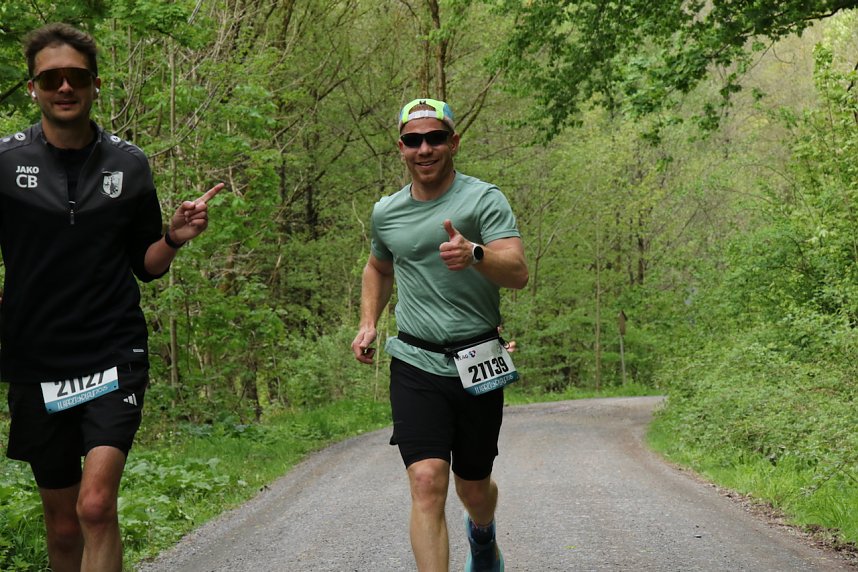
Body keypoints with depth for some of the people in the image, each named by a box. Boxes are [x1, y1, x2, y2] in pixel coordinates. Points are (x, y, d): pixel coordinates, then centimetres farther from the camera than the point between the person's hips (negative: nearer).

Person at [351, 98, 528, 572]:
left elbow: (518, 273, -20)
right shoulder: (386, 213, 8)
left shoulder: (484, 199, -6)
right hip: (416, 364, 2)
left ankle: (482, 534, 50)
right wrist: (367, 323, 14)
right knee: (427, 482, -17)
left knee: (474, 489, 14)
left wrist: (474, 254, -39)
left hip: (478, 365, -1)